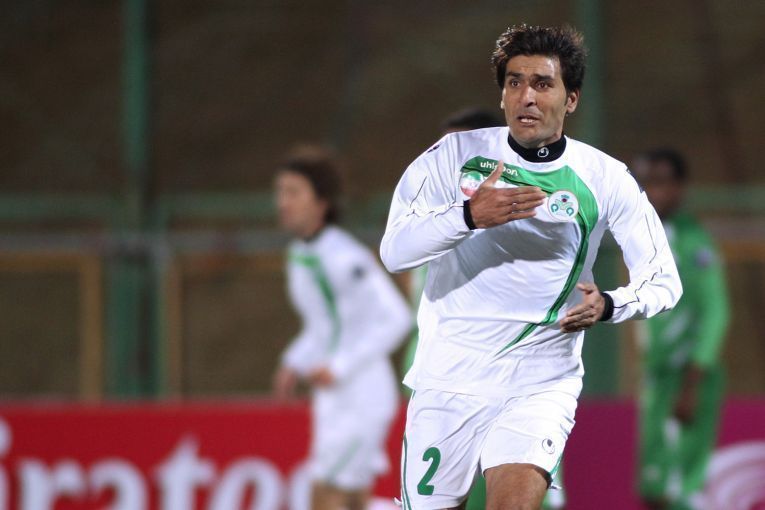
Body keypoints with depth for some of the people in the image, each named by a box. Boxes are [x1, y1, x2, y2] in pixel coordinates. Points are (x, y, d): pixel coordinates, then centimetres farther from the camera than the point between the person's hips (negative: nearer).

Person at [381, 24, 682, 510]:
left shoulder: (606, 179, -1)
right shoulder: (456, 154, -2)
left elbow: (663, 280, 5)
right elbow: (394, 250, -12)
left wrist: (608, 305, -17)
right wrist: (469, 215, -29)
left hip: (542, 383, -1)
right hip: (449, 379, 1)